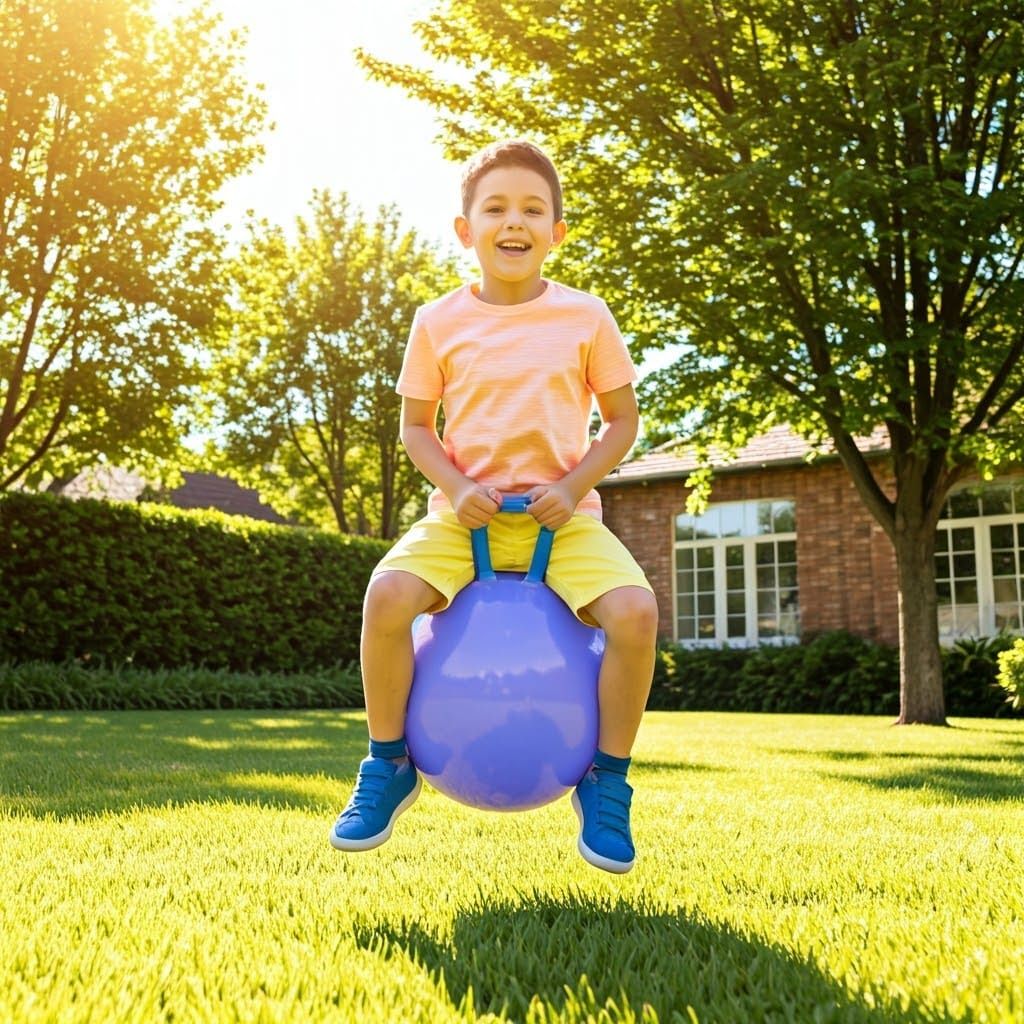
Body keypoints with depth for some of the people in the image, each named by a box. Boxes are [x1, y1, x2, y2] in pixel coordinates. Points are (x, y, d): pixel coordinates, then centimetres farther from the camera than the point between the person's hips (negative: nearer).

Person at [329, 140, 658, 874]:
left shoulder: (586, 317, 1)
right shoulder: (438, 322, 2)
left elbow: (623, 420, 5)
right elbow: (416, 426, 8)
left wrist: (574, 485, -12)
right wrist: (455, 488, -11)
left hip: (562, 514, 0)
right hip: (465, 513, 1)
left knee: (634, 610, -27)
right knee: (388, 595, -27)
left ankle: (606, 782, -2)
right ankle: (389, 765, -2)